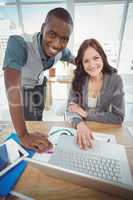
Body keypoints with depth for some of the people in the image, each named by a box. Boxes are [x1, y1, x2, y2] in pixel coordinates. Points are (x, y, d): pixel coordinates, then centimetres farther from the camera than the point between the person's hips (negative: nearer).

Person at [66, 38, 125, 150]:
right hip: (80, 128, 0)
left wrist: (86, 113, -17)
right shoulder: (78, 79, -9)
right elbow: (71, 107, -12)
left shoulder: (115, 80, -13)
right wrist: (80, 124, -32)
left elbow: (119, 117, -13)